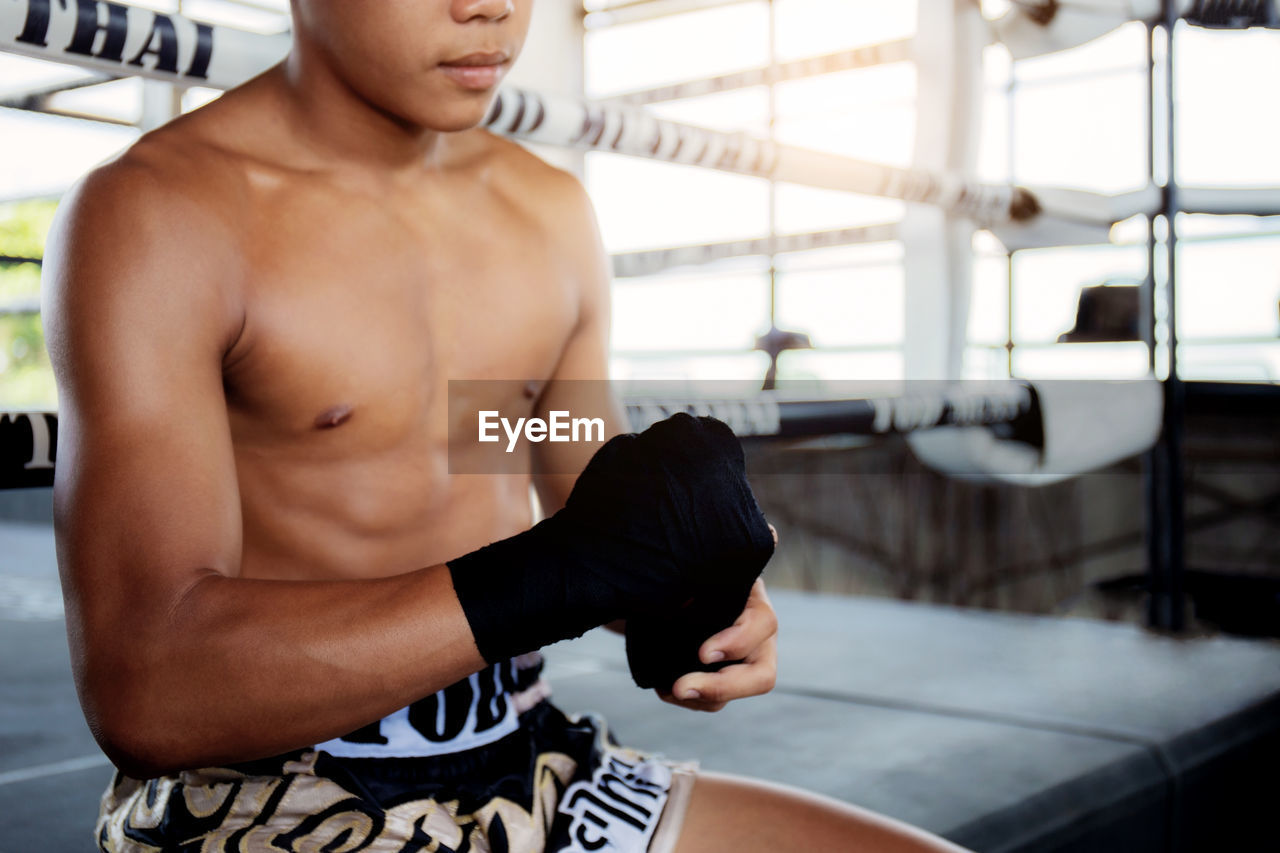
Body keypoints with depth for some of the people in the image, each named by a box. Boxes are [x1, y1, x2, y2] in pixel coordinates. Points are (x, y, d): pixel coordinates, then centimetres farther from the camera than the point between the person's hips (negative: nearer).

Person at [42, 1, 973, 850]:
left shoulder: (550, 213, 8)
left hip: (535, 776, 6)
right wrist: (564, 572, -30)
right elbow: (145, 690, -23)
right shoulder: (155, 213, -13)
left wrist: (693, 604, -8)